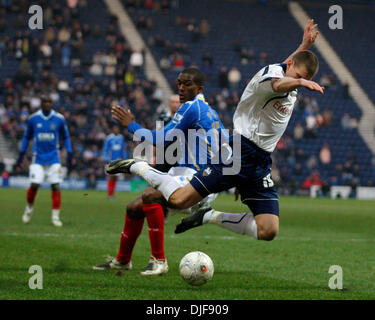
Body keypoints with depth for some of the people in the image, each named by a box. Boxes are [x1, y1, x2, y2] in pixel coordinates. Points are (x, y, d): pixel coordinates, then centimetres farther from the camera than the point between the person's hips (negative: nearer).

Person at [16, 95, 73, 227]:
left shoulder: (59, 119, -1)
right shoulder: (33, 119, 0)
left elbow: (65, 137, 11)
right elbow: (27, 137, 13)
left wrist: (69, 154, 5)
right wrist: (21, 154, 11)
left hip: (54, 159, 0)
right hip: (38, 158, 0)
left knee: (55, 186, -6)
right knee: (34, 185, -8)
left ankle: (55, 216, 0)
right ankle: (29, 209, 19)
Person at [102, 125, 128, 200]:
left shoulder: (121, 138, 9)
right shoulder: (109, 138, -3)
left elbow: (123, 149, 16)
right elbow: (105, 149, 0)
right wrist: (106, 160, -7)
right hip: (111, 160, -4)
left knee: (115, 177, 4)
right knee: (111, 177, -9)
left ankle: (112, 193, 11)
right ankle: (109, 194, -5)